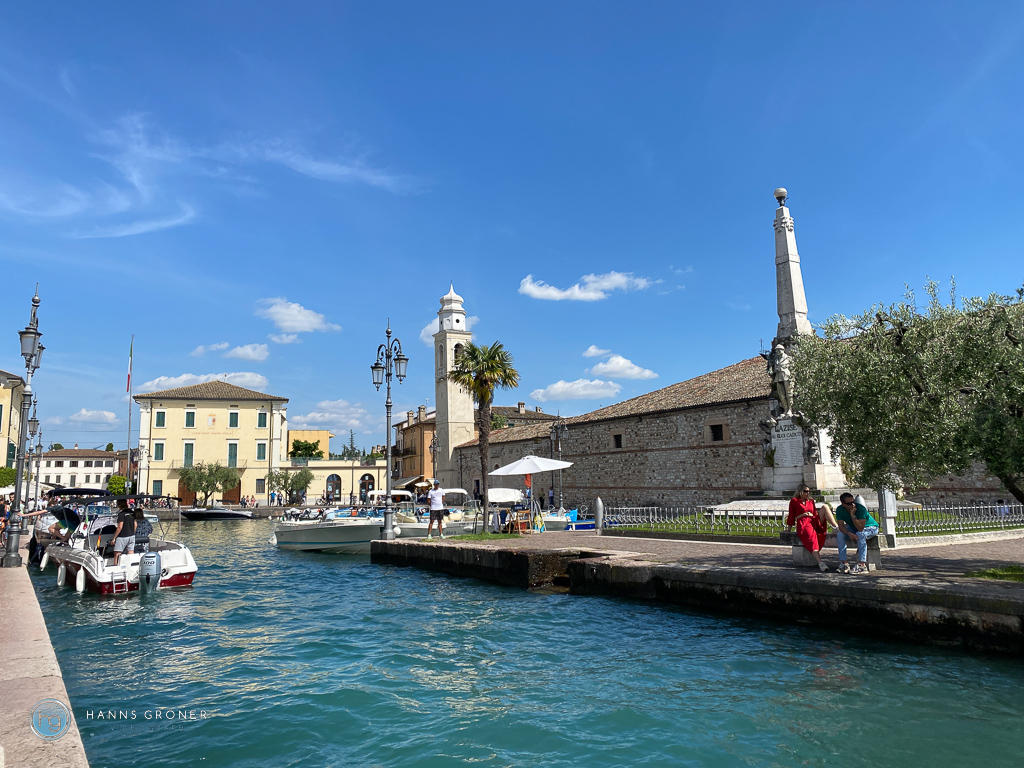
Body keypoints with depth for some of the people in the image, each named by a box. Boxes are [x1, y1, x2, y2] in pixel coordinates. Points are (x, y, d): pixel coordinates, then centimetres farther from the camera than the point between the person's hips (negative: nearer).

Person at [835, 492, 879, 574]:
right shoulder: (840, 510, -17)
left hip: (870, 528, -5)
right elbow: (841, 526, -18)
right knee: (840, 534, -21)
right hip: (854, 529, 5)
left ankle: (862, 565, -39)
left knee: (860, 534, -36)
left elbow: (860, 528, -37)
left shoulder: (861, 509, -33)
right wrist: (849, 533, -37)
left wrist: (853, 515, -45)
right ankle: (843, 563, -20)